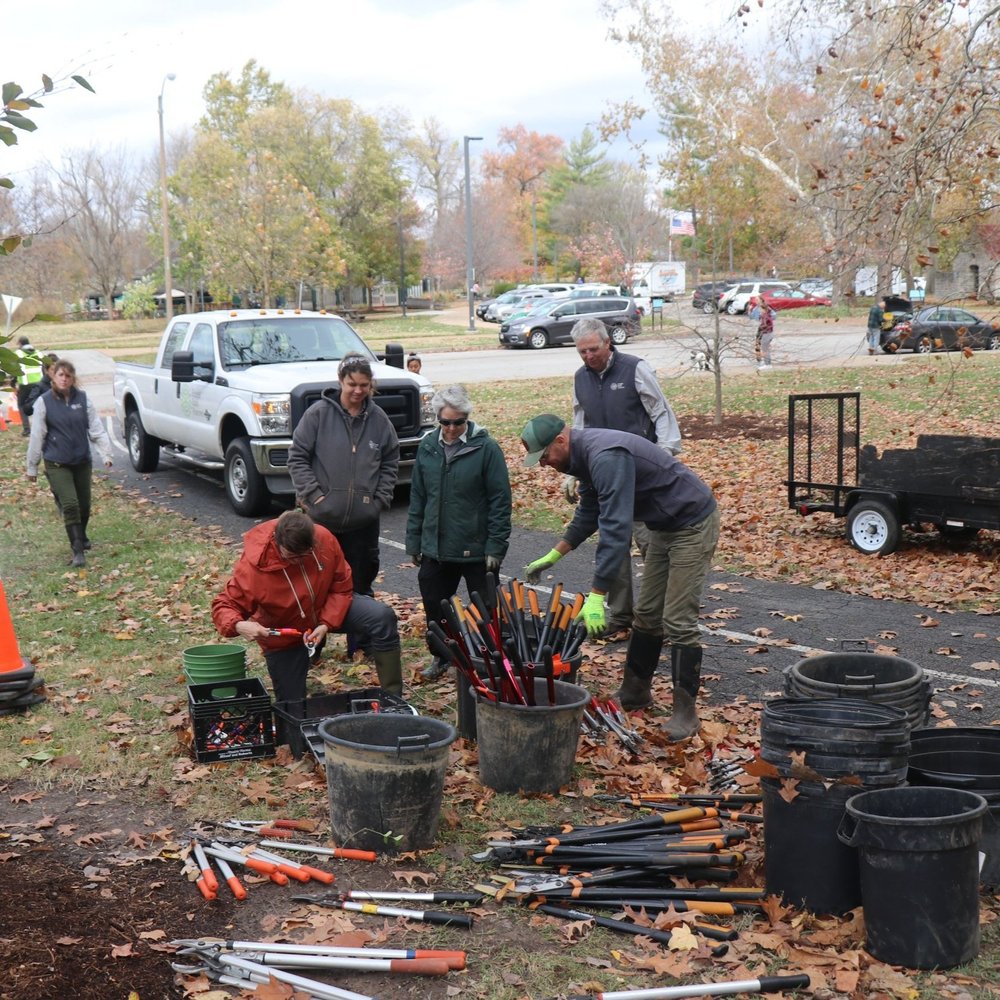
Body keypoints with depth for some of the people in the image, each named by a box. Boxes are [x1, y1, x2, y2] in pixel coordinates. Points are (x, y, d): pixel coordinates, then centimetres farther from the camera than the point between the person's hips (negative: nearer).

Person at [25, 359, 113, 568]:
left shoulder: (83, 399, 1)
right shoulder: (44, 402, -5)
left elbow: (96, 428, 2)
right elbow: (37, 436, -2)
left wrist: (106, 453, -9)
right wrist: (32, 467, 2)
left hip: (82, 462, 3)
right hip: (57, 464, -3)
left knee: (84, 505, 12)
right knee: (70, 505, -14)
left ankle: (81, 538, 39)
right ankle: (78, 551, -11)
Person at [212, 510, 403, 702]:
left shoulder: (324, 539, -26)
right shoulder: (253, 564, -33)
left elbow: (341, 587, -13)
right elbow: (224, 606, -22)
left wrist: (327, 624, -25)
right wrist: (238, 625, -45)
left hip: (328, 608, 2)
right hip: (284, 637, -2)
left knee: (383, 618, -23)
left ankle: (392, 699, -14)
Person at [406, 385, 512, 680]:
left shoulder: (486, 448, -11)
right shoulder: (427, 448, 3)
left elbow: (500, 500, -11)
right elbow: (417, 498, 10)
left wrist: (495, 546, -14)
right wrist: (414, 542, 8)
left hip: (476, 548, -4)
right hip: (436, 547, 5)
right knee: (434, 604, 14)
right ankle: (441, 656, 33)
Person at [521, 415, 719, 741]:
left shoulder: (607, 457, -30)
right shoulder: (586, 454, 2)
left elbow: (614, 528, -35)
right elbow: (588, 515, 16)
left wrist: (596, 596, -35)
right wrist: (552, 556, 13)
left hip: (693, 524, -10)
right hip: (664, 527, 10)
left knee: (678, 620, -9)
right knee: (646, 613, 14)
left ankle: (686, 711, -1)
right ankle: (635, 692, 26)